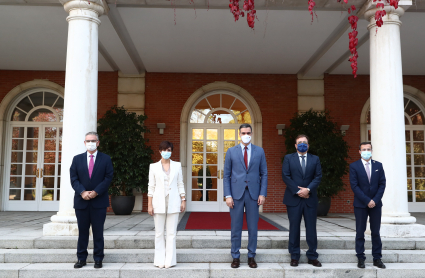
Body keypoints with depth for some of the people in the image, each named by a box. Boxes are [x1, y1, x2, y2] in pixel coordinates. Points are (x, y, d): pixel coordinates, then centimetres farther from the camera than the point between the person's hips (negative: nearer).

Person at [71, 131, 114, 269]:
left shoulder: (106, 159, 4)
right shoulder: (77, 159, 9)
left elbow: (108, 178, -3)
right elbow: (74, 179, 2)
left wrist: (96, 192, -14)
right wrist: (82, 192, -13)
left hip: (99, 201, -1)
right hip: (81, 201, 2)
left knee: (98, 231, 4)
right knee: (82, 231, 8)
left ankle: (98, 259, 13)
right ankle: (81, 258, 18)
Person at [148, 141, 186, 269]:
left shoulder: (177, 165, 8)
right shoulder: (154, 167, 6)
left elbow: (180, 184, 9)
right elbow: (151, 187, 5)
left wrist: (183, 200, 2)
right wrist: (149, 204, 0)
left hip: (173, 203, 0)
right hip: (159, 203, 0)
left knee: (171, 233, 1)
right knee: (159, 233, 3)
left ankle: (169, 260, 8)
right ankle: (160, 260, 12)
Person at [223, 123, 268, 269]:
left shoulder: (259, 151, 6)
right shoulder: (231, 151, 4)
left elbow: (264, 174, 6)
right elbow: (226, 175, 3)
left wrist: (262, 194, -3)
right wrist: (228, 195, -5)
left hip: (253, 194, 1)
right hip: (236, 194, -1)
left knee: (253, 227, 6)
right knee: (236, 227, 5)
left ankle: (251, 256, 19)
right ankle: (235, 257, 16)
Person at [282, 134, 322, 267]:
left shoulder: (315, 159, 10)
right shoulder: (288, 158, 6)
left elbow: (318, 177, 2)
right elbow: (285, 176, -3)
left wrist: (308, 189, -13)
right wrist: (297, 191, -11)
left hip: (310, 198, 2)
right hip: (293, 198, -1)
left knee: (311, 228, 5)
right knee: (294, 228, 4)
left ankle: (312, 256, 14)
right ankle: (294, 256, 13)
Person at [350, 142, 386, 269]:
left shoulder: (378, 165, 7)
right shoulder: (354, 166, -2)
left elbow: (382, 184, 3)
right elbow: (354, 186, -8)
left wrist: (375, 200, -9)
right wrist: (367, 201, -14)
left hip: (376, 204, 2)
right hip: (360, 204, -2)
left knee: (376, 232, 7)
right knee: (360, 232, 3)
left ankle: (377, 258, 14)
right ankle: (360, 258, 9)